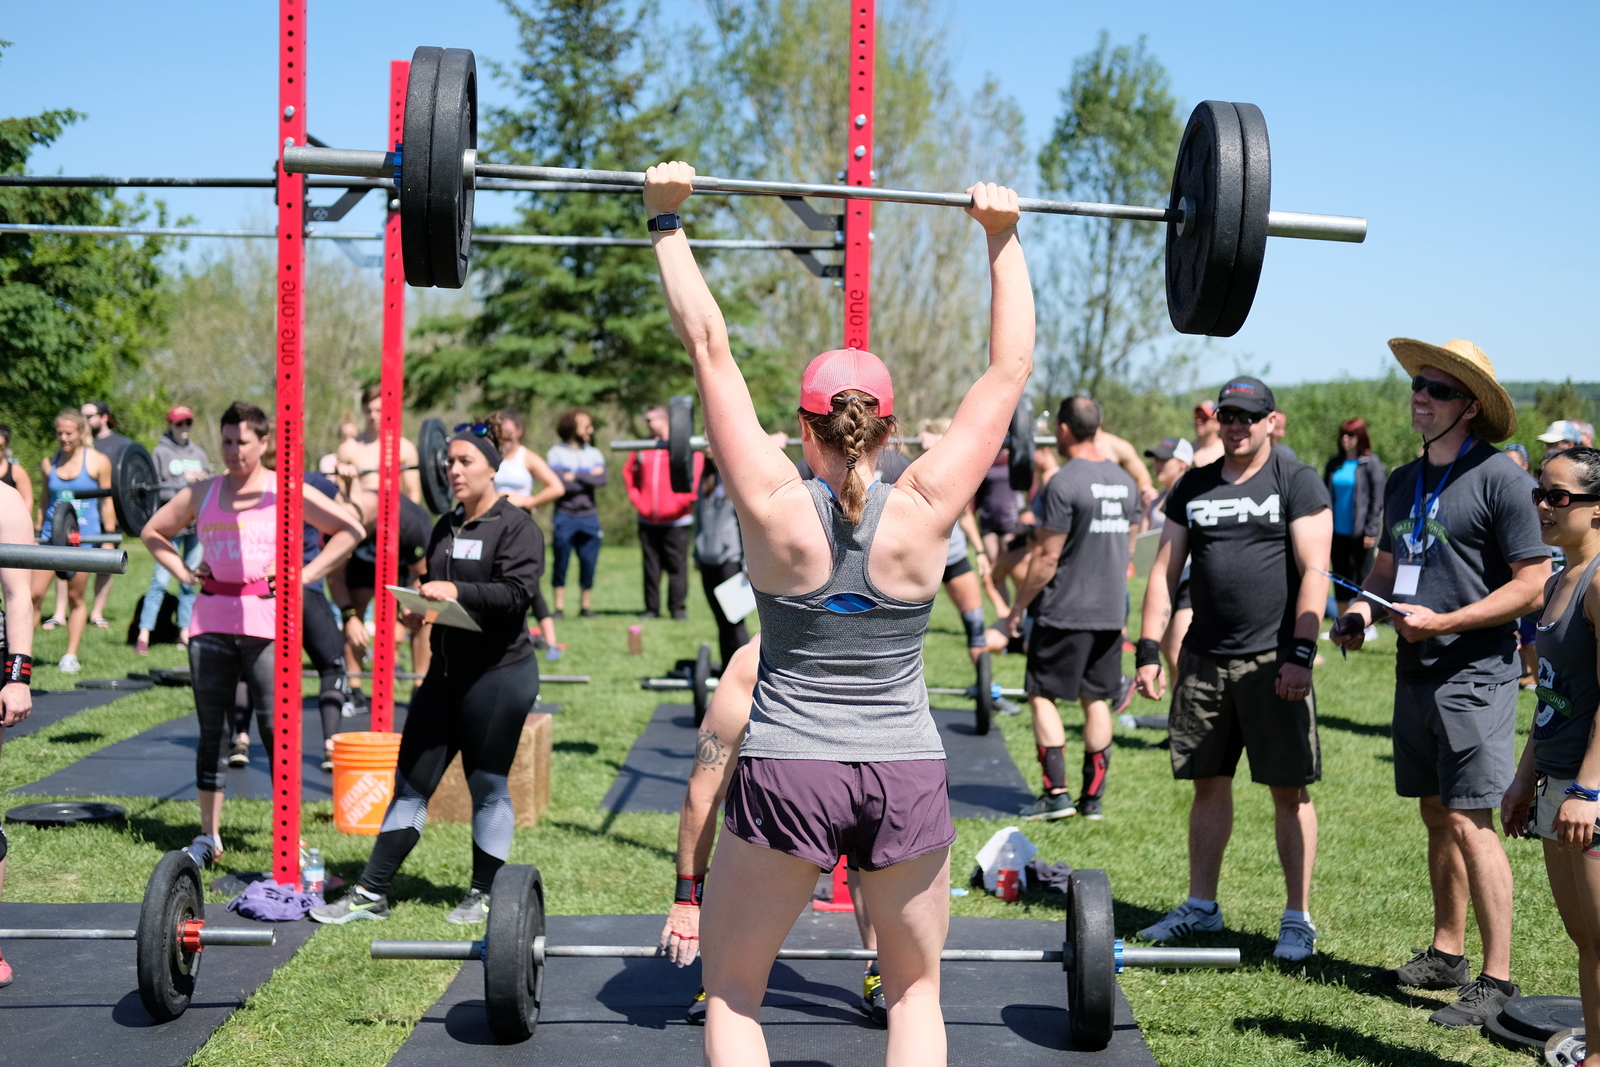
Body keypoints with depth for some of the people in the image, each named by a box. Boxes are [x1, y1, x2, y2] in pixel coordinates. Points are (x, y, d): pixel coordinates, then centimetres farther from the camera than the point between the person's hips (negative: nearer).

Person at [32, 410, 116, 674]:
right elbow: (45, 502, 16)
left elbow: (106, 502, 1)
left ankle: (71, 656, 11)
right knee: (34, 593, -7)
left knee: (75, 597, 3)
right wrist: (37, 533, 14)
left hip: (84, 536, -3)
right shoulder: (49, 463, 9)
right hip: (51, 534, 3)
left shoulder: (97, 462, -1)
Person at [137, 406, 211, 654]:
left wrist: (205, 482, -12)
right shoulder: (161, 452, 0)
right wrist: (183, 481, -14)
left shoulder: (198, 453, 14)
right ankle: (143, 635, -6)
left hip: (198, 524, 5)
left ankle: (184, 632, 16)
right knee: (161, 579, -8)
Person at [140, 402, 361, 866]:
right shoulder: (202, 493, 11)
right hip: (211, 623, 4)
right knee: (212, 730, 7)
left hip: (267, 623, -4)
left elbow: (350, 530, -1)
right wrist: (182, 571, 8)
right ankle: (209, 835, 15)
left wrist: (305, 574, -5)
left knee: (276, 730, -3)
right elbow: (153, 532, 23)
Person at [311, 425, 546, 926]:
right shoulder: (446, 527, 14)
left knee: (488, 787, 3)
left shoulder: (516, 527, -8)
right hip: (445, 672, 7)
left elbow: (517, 593, -19)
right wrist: (419, 610, 3)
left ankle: (484, 894, 17)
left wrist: (456, 592, -28)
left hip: (500, 674, -7)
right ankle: (371, 892, 10)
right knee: (411, 780, 7)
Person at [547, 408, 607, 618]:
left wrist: (576, 476, -8)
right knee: (561, 564, -1)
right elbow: (558, 482, -12)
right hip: (564, 516, -3)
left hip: (589, 516, 3)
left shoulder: (595, 454, 13)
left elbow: (604, 478, -3)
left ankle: (586, 605, 13)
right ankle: (559, 607, 4)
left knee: (589, 564, 3)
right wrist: (590, 477, -5)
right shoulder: (556, 453, 2)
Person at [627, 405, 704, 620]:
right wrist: (635, 498, 10)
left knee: (677, 566, -4)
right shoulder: (642, 449, 11)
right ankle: (652, 608, 11)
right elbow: (628, 473, 22)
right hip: (648, 521, 4)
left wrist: (684, 501, -9)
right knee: (651, 567, 6)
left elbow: (696, 476, -5)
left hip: (676, 521, -4)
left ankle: (677, 608, 2)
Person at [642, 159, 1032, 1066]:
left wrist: (668, 220, 2)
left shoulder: (775, 507, -8)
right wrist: (1004, 238, 9)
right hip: (907, 779, 2)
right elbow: (1011, 368, 1)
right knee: (916, 989, 21)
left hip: (787, 776, -1)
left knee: (732, 991, 15)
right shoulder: (927, 513, -6)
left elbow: (710, 348, -4)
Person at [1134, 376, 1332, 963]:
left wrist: (1300, 656, -16)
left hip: (1273, 662, -5)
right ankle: (1201, 904, 23)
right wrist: (1149, 650, 4)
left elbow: (1314, 572, -8)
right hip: (1204, 660, 5)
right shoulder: (1193, 487, 13)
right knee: (1208, 783, 12)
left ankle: (1298, 918, 7)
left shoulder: (1296, 482, -1)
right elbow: (1164, 572, 13)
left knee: (1289, 789, -1)